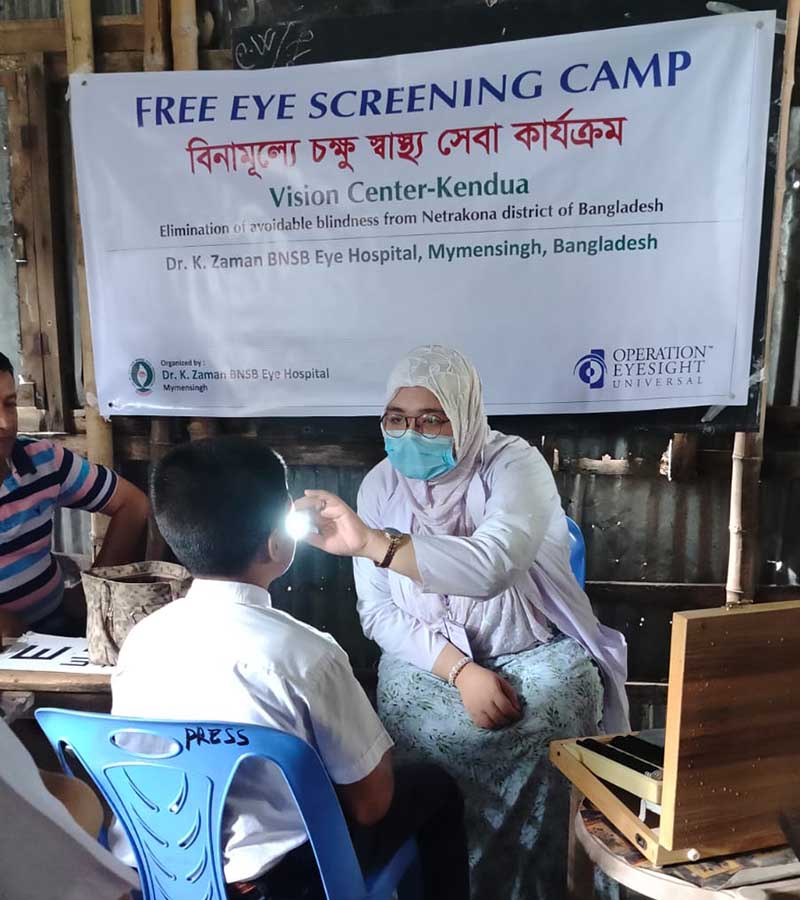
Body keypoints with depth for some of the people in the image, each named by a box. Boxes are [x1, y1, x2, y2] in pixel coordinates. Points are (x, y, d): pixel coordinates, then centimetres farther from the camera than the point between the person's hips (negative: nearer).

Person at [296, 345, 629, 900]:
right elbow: (378, 611, -7)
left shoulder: (515, 465, -18)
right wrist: (459, 669, -22)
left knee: (535, 738, -28)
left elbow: (492, 566, -38)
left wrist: (373, 543, -48)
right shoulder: (380, 485, -6)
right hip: (429, 656, 2)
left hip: (535, 651, -1)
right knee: (445, 739, -26)